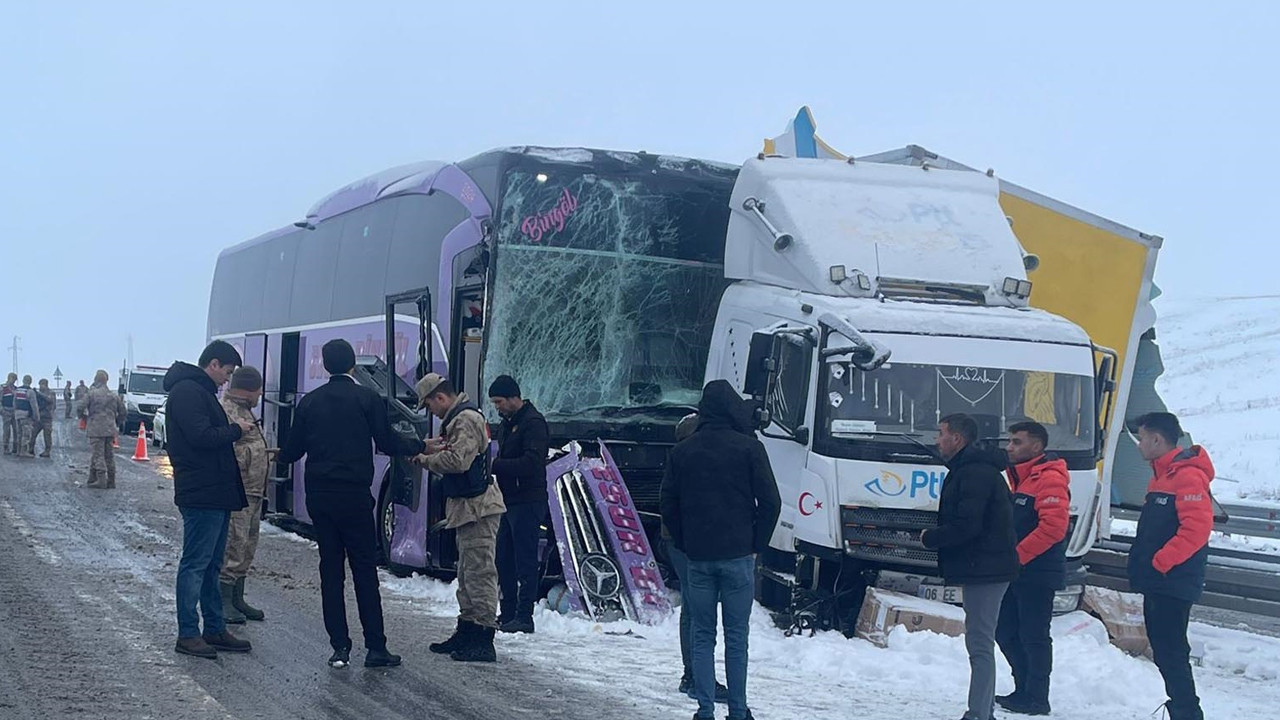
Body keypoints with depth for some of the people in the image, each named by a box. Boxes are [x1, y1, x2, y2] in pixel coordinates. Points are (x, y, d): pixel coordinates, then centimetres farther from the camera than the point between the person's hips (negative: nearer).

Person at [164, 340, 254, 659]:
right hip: (201, 495, -11)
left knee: (211, 564, 14)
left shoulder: (200, 391, 20)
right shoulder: (187, 391, -14)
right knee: (195, 564, -6)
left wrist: (233, 431, 7)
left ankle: (215, 629, 21)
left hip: (216, 493, 11)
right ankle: (187, 635, -2)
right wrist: (236, 430, -11)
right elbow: (201, 436, -23)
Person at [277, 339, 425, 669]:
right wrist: (420, 446, 13)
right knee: (365, 570, 1)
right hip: (354, 494, -3)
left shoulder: (310, 401, 6)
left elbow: (293, 450, 11)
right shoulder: (367, 398, -4)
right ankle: (375, 647, -1)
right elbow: (388, 443, -4)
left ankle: (340, 647, 4)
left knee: (330, 570, 7)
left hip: (318, 496, 3)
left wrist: (280, 456, 34)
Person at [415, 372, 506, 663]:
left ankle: (483, 641, -12)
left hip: (478, 507, -11)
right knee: (467, 574, 17)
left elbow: (458, 460, -24)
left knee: (480, 572, -11)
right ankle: (466, 632, 25)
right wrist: (437, 450, 3)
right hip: (468, 507, 11)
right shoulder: (457, 419, 19)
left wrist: (426, 459, -10)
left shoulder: (467, 419, -15)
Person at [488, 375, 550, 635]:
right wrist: (491, 464, 3)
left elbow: (531, 463, -22)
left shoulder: (534, 423, -11)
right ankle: (508, 614, 18)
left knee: (525, 561, -7)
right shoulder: (508, 423, 19)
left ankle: (524, 616, -4)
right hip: (508, 501, 10)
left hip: (527, 503, -10)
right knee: (504, 561, 11)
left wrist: (495, 465, -22)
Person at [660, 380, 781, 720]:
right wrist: (757, 544, 4)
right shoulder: (749, 448, -5)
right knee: (736, 636, 4)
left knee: (703, 636, 8)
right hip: (738, 555, -2)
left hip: (697, 557, 2)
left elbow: (668, 504, 8)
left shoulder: (683, 451, 5)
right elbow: (770, 501, -6)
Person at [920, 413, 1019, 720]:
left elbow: (966, 526, -24)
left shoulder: (976, 474, -17)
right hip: (983, 568, 11)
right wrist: (935, 537, 8)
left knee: (980, 643, -12)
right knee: (981, 641, 16)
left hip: (984, 569, -11)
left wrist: (930, 538, -10)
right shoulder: (969, 470, 19)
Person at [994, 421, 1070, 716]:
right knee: (1006, 633, 12)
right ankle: (1024, 690, 22)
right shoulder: (1018, 478, 18)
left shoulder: (1050, 479, -13)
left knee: (1033, 637, -4)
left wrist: (1017, 555, -20)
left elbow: (1053, 526, -22)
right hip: (1014, 573, 10)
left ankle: (1036, 699, 3)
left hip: (1038, 574, -10)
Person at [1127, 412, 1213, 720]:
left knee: (1171, 653, -11)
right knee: (1164, 651, 13)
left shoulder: (1188, 476, -15)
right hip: (1156, 584, 10)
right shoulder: (1161, 477, 17)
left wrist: (1159, 562, -20)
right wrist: (1141, 564, 14)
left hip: (1172, 585, -10)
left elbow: (1197, 528, -24)